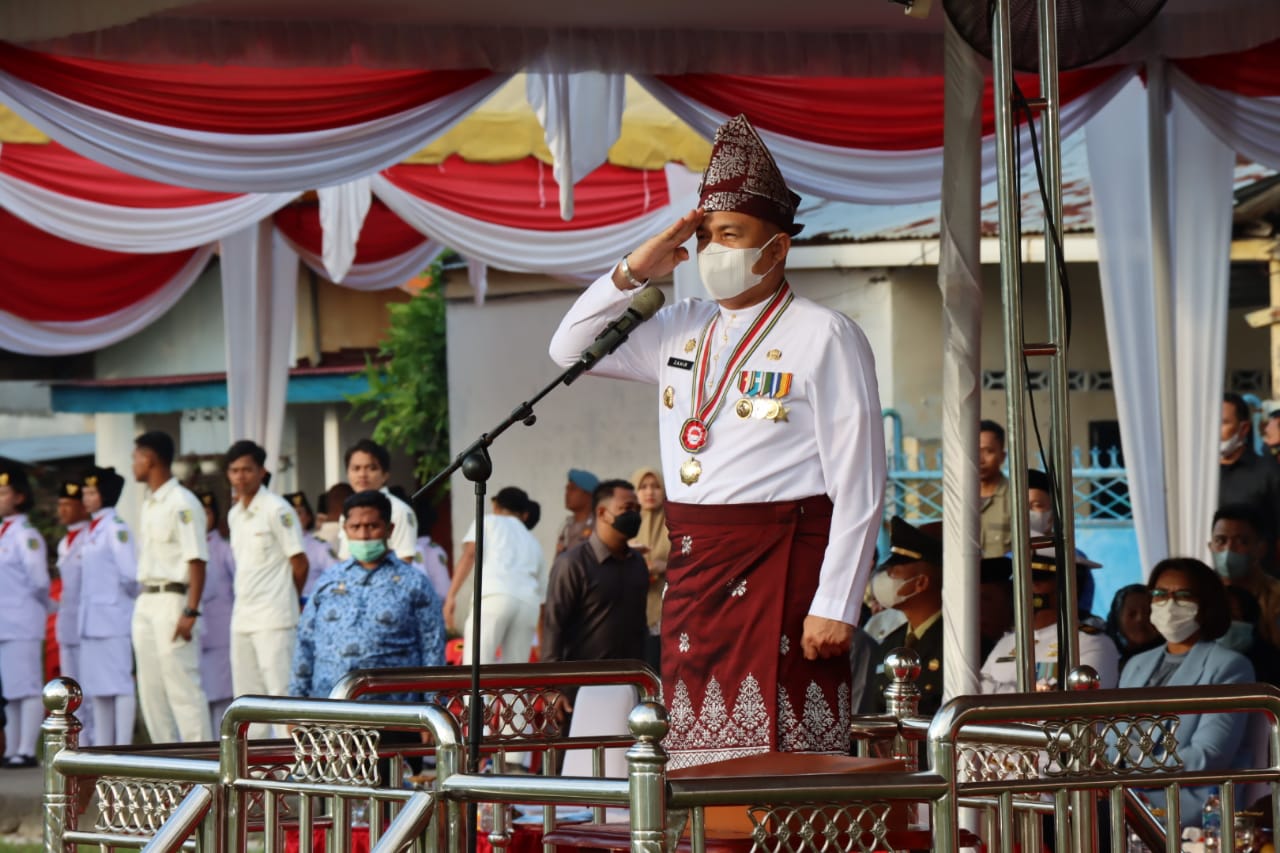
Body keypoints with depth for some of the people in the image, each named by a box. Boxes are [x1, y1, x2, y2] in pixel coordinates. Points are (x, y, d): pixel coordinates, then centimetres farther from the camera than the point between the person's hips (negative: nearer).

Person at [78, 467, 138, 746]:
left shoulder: (116, 529, -9)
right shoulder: (91, 531, 16)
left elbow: (130, 574, -16)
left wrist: (130, 596, -1)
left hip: (114, 618, -9)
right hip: (91, 619, 9)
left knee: (120, 682, -7)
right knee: (97, 685, 10)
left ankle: (123, 747, -7)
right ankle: (102, 748, 14)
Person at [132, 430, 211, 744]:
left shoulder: (182, 503, -12)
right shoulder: (148, 505, 16)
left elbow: (197, 561, -16)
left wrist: (190, 612, -22)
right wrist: (144, 602, 13)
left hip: (173, 598, -9)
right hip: (146, 601, 9)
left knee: (182, 685, -10)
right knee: (151, 688, 11)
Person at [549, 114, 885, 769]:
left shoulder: (824, 337, -4)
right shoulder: (682, 331, 16)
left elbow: (859, 487, -8)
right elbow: (569, 352, 23)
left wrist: (836, 607, -15)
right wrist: (632, 273, 7)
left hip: (782, 572, -6)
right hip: (694, 569, 6)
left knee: (781, 759, -11)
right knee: (701, 773, 4)